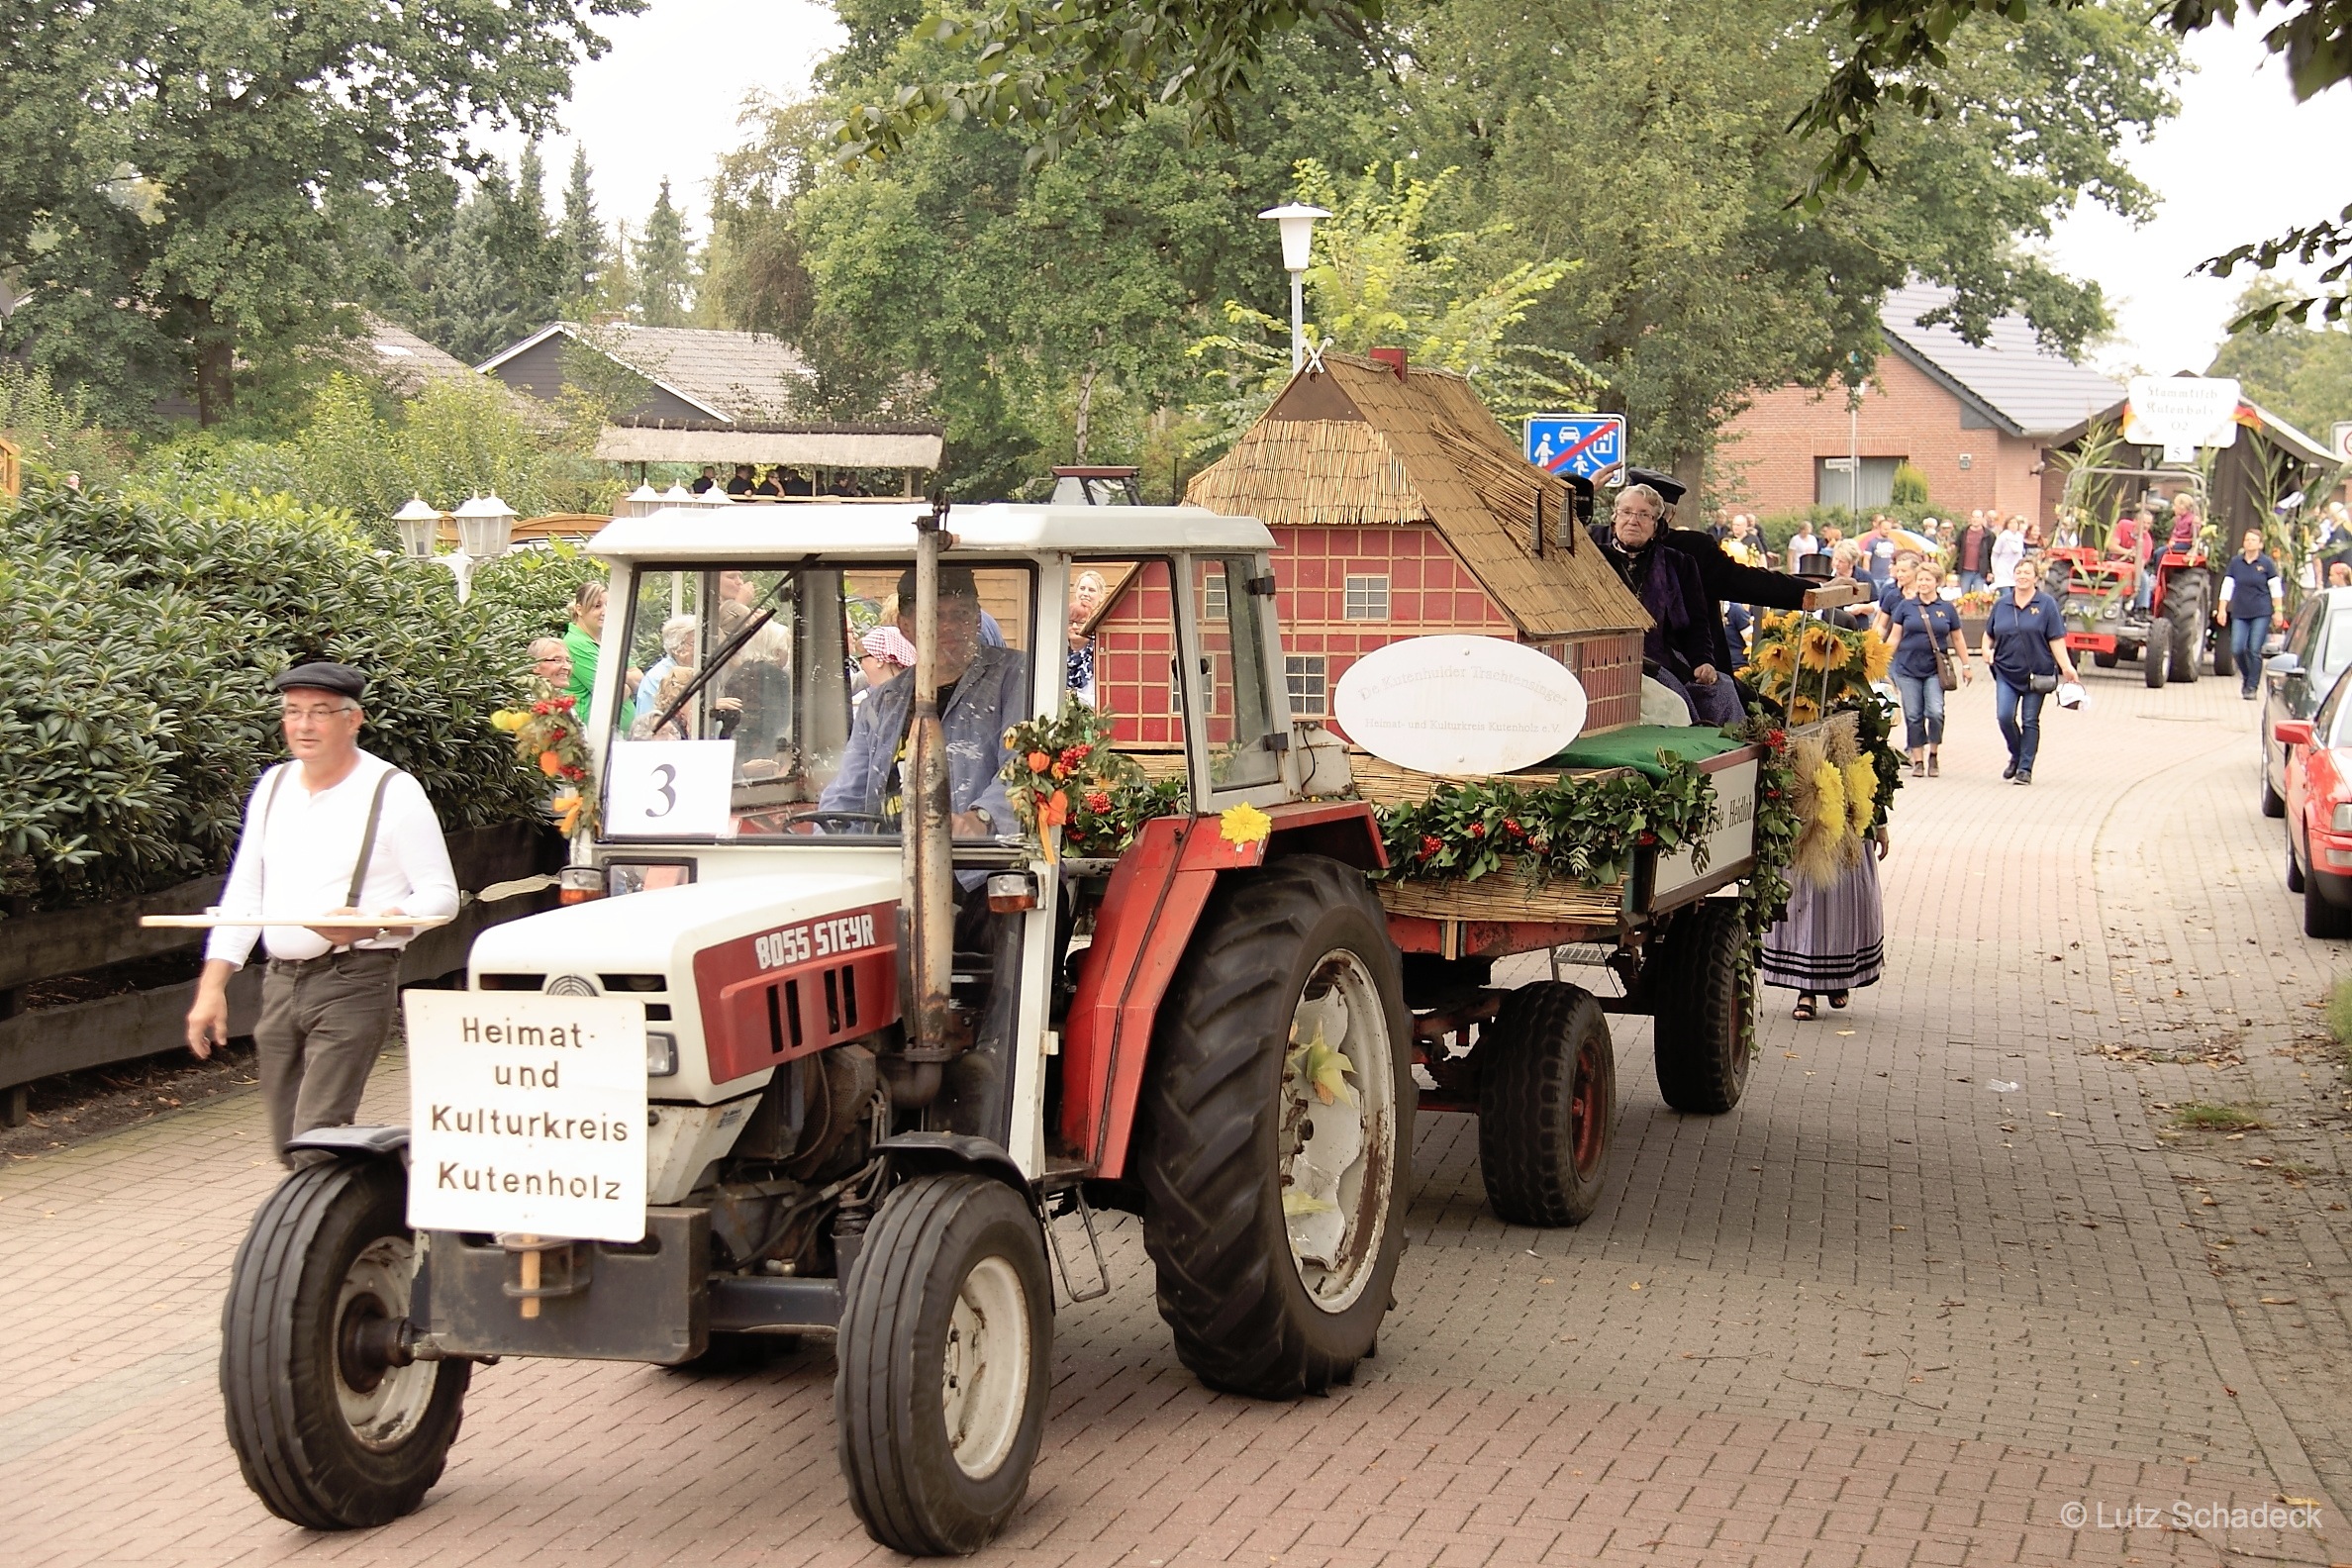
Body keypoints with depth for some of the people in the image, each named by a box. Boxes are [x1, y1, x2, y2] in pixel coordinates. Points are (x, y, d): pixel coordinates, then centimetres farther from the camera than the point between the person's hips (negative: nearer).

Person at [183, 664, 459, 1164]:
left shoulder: (394, 792, -5)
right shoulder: (273, 786, 13)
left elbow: (441, 896, -6)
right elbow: (243, 894, 16)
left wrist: (369, 925, -23)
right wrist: (211, 987, 8)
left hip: (354, 982, -6)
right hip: (281, 982, 6)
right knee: (287, 1147, 9)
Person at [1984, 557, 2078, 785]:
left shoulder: (2047, 604, -1)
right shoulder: (2001, 604, 9)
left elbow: (2056, 639, -4)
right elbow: (1989, 633, 19)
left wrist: (2066, 666, -13)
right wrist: (1987, 649, -2)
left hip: (2037, 672, -2)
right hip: (2006, 671, 2)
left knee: (2030, 721, 3)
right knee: (2004, 716, -10)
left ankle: (2025, 768, 10)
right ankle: (2016, 755, 15)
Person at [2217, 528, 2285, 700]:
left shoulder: (2266, 563, 0)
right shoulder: (2235, 562, 5)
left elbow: (2276, 589, 4)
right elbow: (2227, 586, 6)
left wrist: (2278, 611, 1)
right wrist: (2222, 609, 1)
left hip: (2261, 613, -2)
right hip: (2239, 613, 2)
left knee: (2254, 650, -7)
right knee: (2237, 649, -6)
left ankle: (2251, 687, 2)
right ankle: (2246, 676, 22)